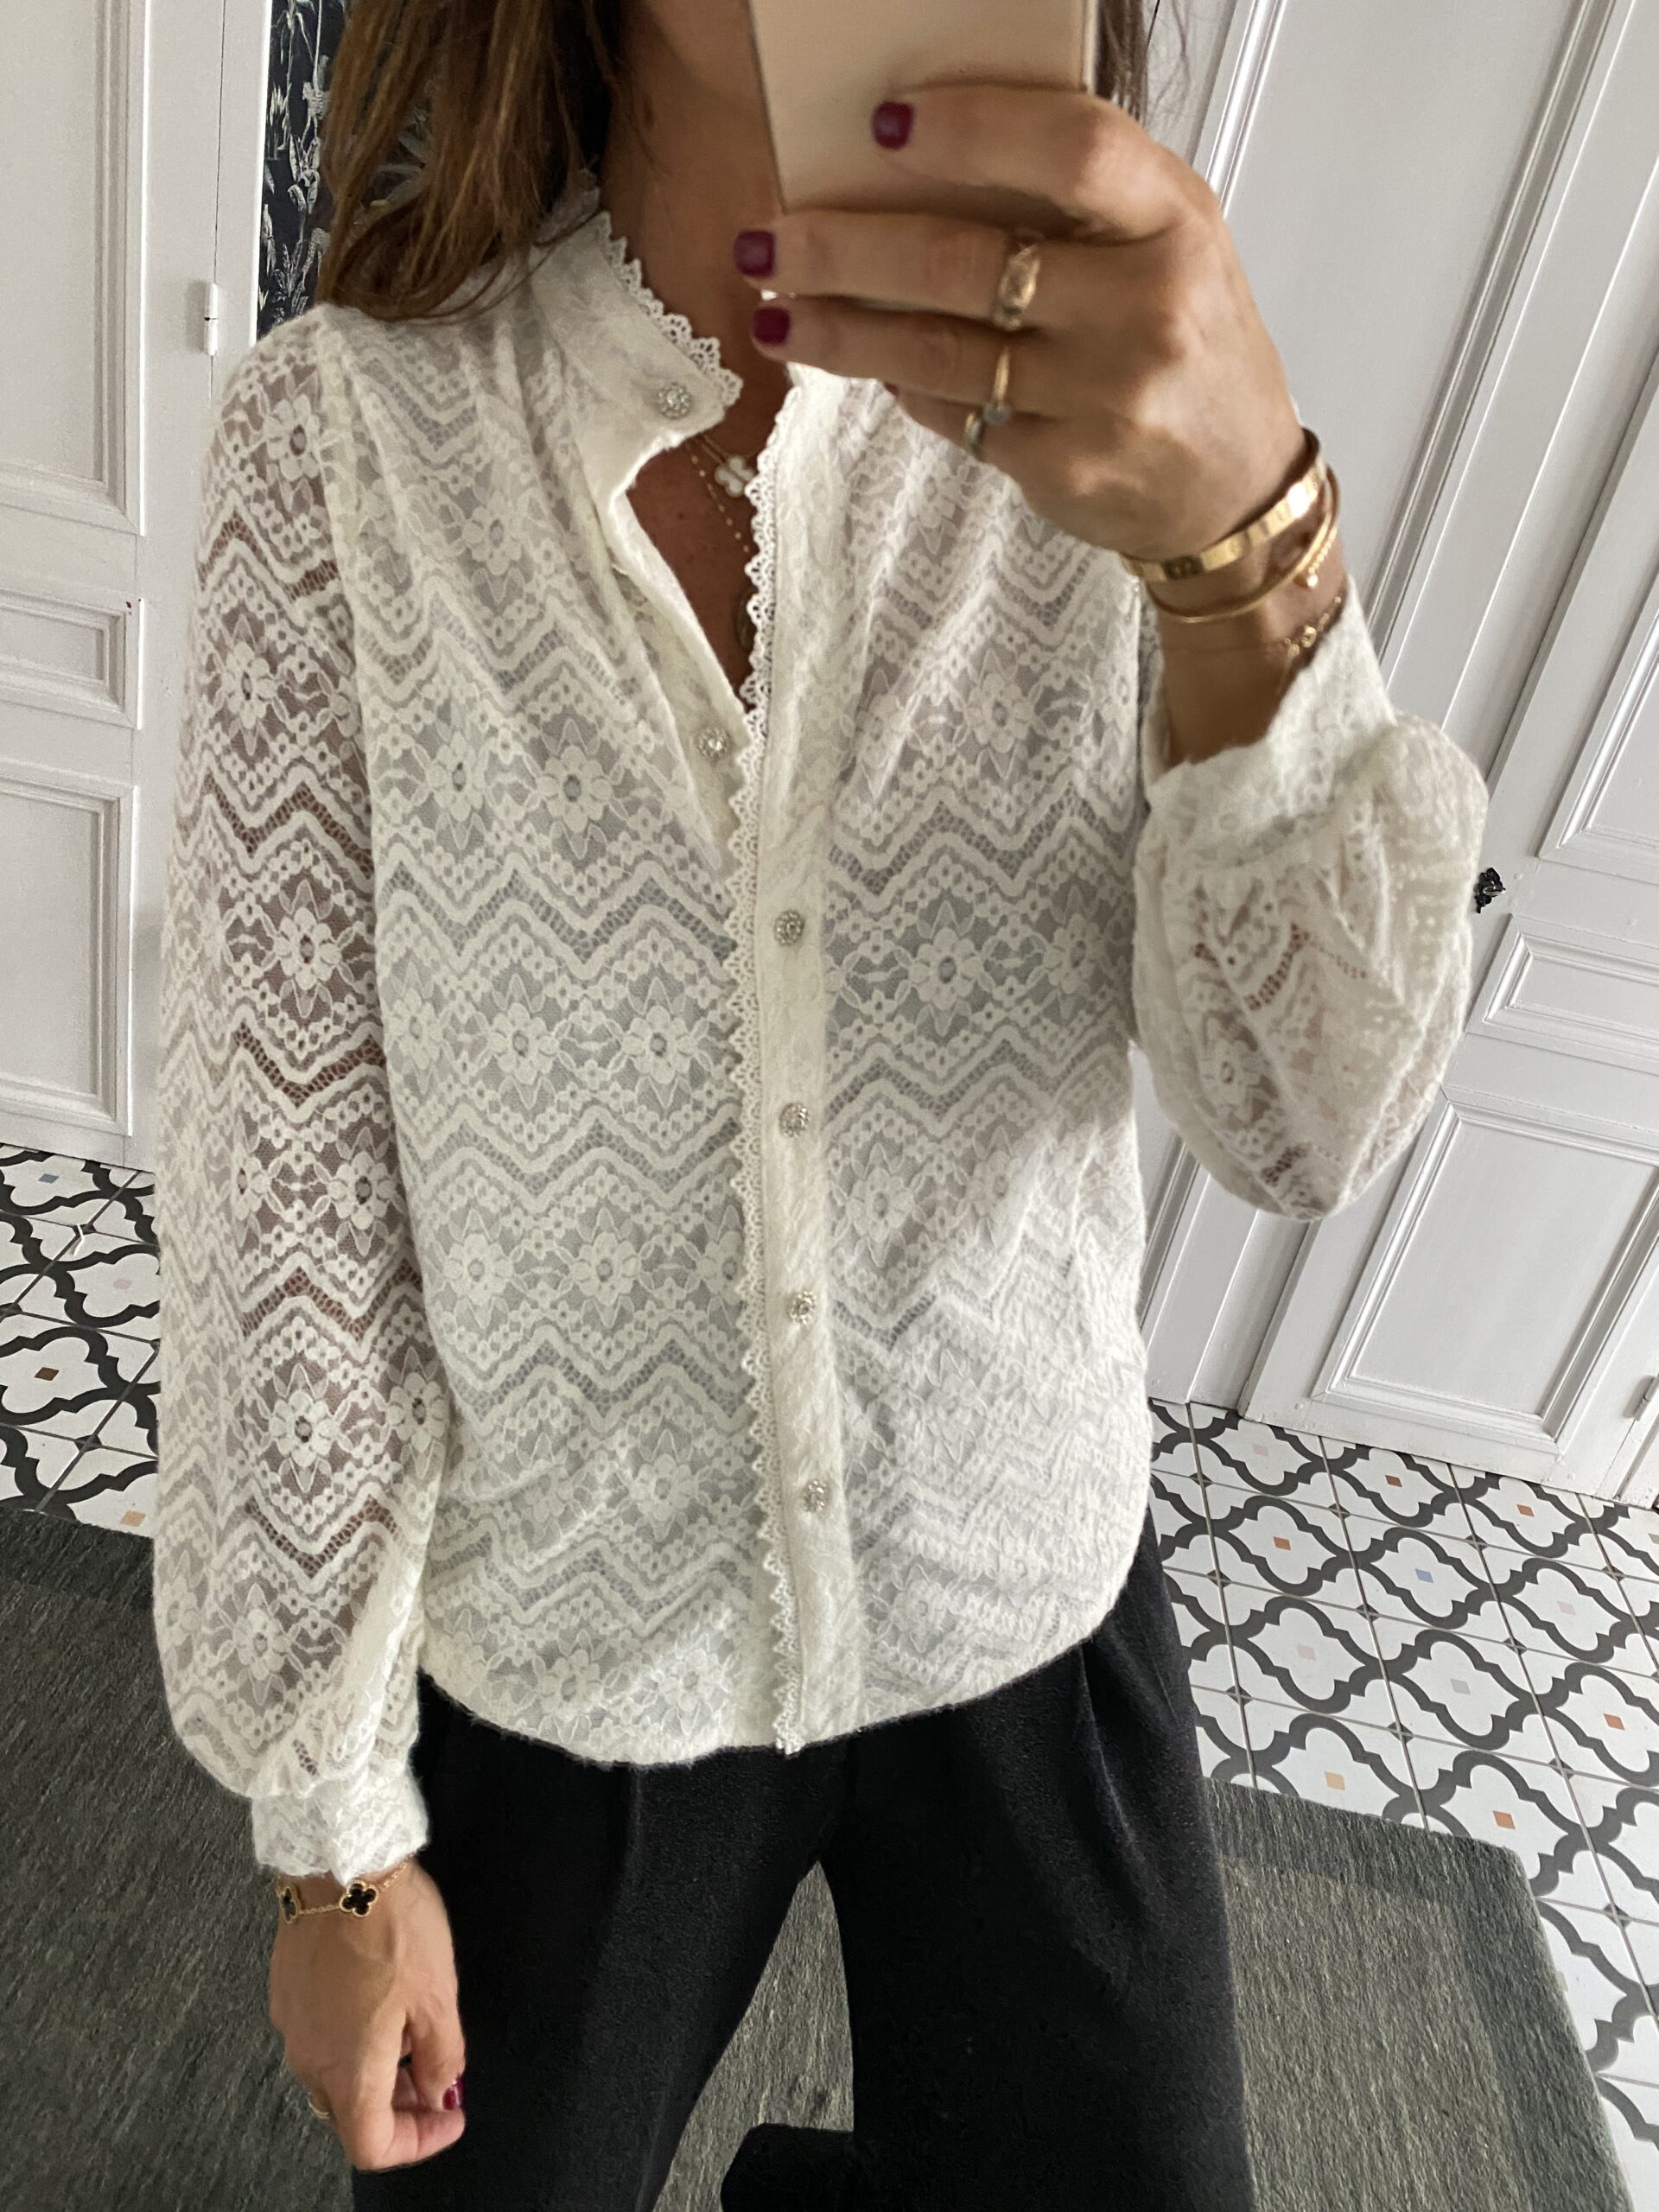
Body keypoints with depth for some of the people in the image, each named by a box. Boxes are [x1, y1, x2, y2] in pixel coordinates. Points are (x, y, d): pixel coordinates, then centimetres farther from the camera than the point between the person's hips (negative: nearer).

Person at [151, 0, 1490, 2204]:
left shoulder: (1101, 387, -10)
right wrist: (331, 1829, -5)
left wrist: (1249, 529, -37)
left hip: (1034, 1595, 2)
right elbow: (278, 1169, -13)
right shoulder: (346, 428, -15)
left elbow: (1311, 1116, -18)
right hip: (566, 1639, 0)